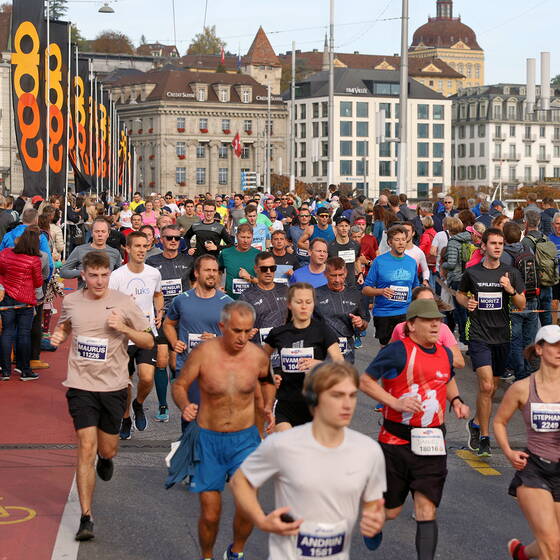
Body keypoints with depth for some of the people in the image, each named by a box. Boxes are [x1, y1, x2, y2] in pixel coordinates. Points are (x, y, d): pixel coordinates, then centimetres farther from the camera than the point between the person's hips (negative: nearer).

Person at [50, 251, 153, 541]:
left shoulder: (123, 303, -5)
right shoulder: (70, 302, 0)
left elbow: (149, 342, 1)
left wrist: (124, 329, -17)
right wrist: (59, 334, -1)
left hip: (114, 386, 0)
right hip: (81, 385, 0)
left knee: (108, 450, 12)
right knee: (86, 448, -10)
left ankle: (105, 459, 53)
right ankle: (86, 518, -6)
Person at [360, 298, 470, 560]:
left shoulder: (445, 354, 10)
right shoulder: (398, 350, -10)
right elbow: (365, 381, -6)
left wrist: (456, 400, 13)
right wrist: (396, 402, -17)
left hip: (431, 445, 4)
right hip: (396, 442, -4)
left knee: (426, 512, -6)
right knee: (390, 512, 9)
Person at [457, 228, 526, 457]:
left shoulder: (511, 273, 3)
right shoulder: (472, 272, 0)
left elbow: (522, 305, 5)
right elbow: (460, 293, 17)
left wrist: (511, 290, -13)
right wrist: (466, 302, -5)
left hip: (502, 337, 3)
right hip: (479, 336, -3)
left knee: (492, 388, 11)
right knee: (486, 386, -16)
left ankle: (476, 423, 36)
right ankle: (484, 438, -7)